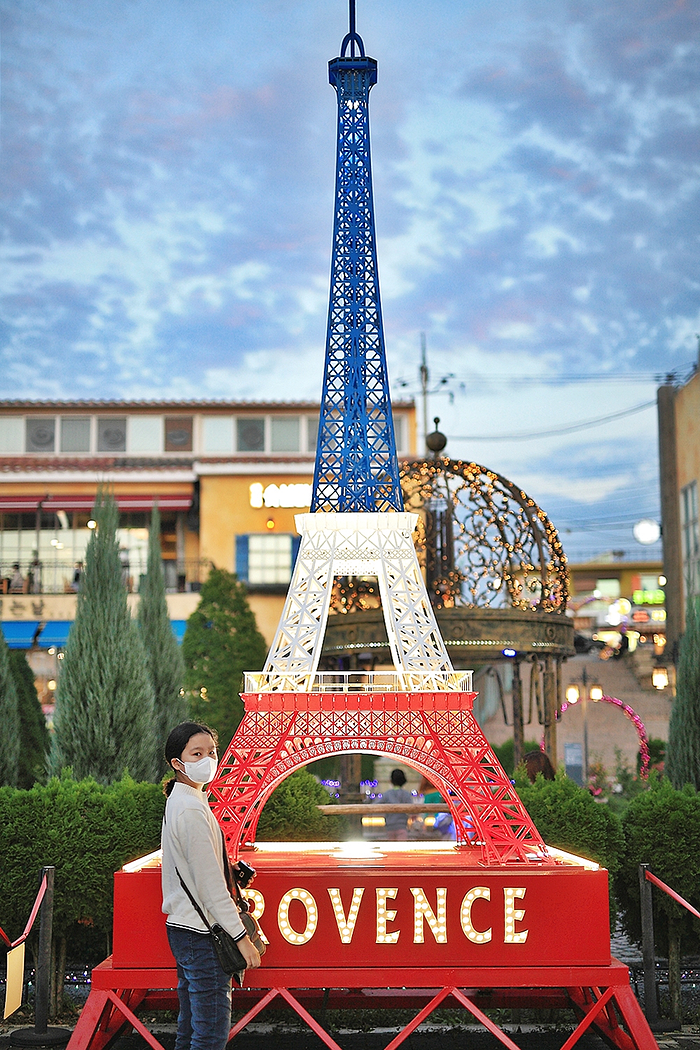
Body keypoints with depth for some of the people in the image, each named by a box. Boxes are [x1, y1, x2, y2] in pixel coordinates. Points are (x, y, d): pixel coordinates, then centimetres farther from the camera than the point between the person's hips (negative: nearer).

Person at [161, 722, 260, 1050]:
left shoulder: (179, 802, 14)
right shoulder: (192, 809, -17)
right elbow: (210, 883, -19)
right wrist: (241, 936, -17)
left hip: (182, 928, 10)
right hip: (200, 935, -10)